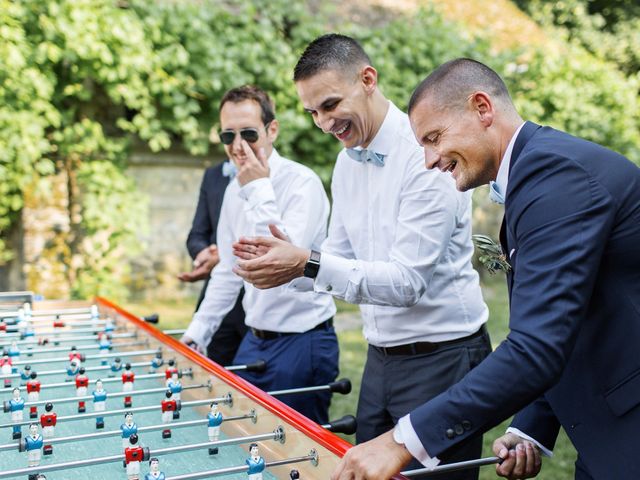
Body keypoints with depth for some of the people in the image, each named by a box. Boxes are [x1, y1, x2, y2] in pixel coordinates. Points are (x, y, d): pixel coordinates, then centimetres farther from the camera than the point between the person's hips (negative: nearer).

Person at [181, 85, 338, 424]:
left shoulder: (302, 183, -16)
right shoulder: (235, 190, 7)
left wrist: (260, 190, -26)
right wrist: (197, 332, 14)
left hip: (302, 342, -7)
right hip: (254, 339, 7)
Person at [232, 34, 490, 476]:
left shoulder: (427, 157, -18)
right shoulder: (347, 162, 6)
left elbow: (408, 281, -23)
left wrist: (309, 264, -30)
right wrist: (287, 263, -9)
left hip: (441, 357, -7)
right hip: (381, 356, 8)